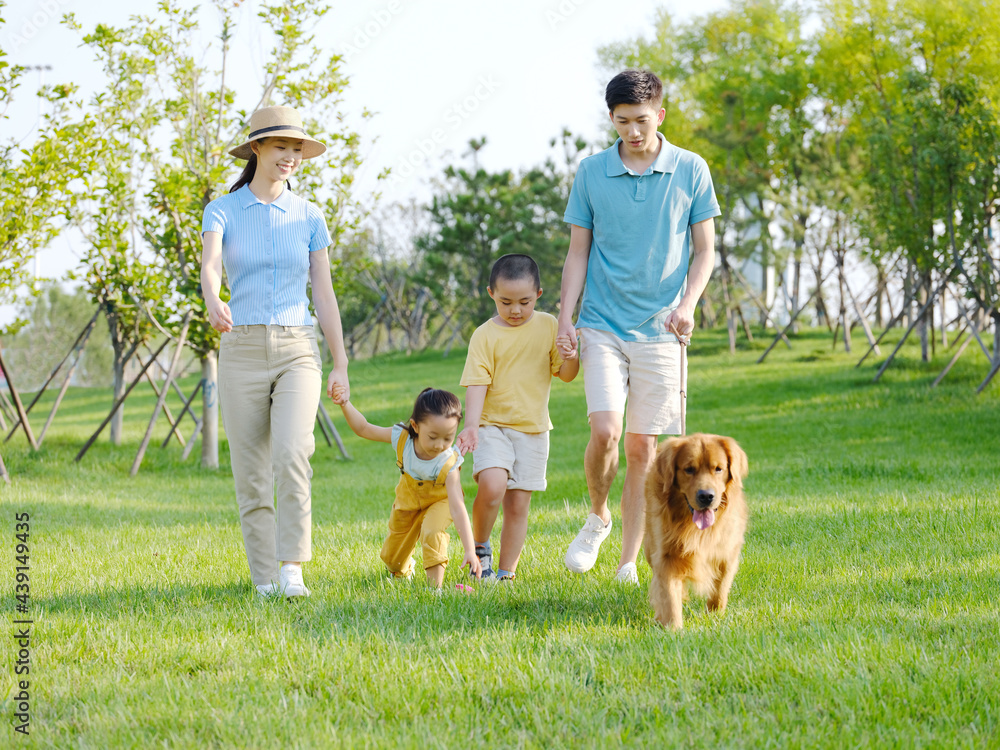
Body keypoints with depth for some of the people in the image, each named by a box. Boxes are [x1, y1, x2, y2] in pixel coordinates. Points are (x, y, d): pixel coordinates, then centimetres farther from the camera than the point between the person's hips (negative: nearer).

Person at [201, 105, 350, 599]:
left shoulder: (309, 217, 8)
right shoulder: (223, 211, 3)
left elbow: (324, 294, 9)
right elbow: (209, 266, -17)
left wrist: (341, 365, 7)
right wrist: (213, 303, -40)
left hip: (297, 350, 0)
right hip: (242, 350, 0)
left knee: (292, 454, -22)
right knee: (250, 474, 1)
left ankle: (293, 570, -19)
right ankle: (264, 580, 11)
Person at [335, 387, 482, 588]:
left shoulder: (448, 464, -39)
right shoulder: (402, 438, -31)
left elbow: (457, 508, -44)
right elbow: (363, 428, -15)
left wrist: (470, 550, -51)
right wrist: (345, 405, -31)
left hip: (440, 500, -4)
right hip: (408, 500, 4)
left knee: (432, 533, -37)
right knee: (392, 560, 17)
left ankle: (436, 585, -23)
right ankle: (404, 570, 54)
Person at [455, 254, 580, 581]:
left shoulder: (548, 326, 4)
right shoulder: (485, 335, -5)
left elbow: (565, 374, 9)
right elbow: (477, 383, -8)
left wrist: (571, 356, -14)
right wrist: (471, 425, -21)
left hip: (532, 430, 3)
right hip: (493, 425, -3)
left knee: (518, 504, 4)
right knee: (492, 485, -25)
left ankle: (506, 572, 15)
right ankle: (479, 548, 0)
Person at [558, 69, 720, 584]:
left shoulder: (691, 170, 2)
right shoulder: (591, 173, 4)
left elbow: (704, 251, 6)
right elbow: (578, 252, 9)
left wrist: (687, 305, -10)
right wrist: (565, 318, -1)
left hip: (659, 329, 0)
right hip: (602, 325, 0)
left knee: (643, 446, 1)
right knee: (604, 430, -15)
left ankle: (629, 561, 10)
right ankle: (598, 517, 14)